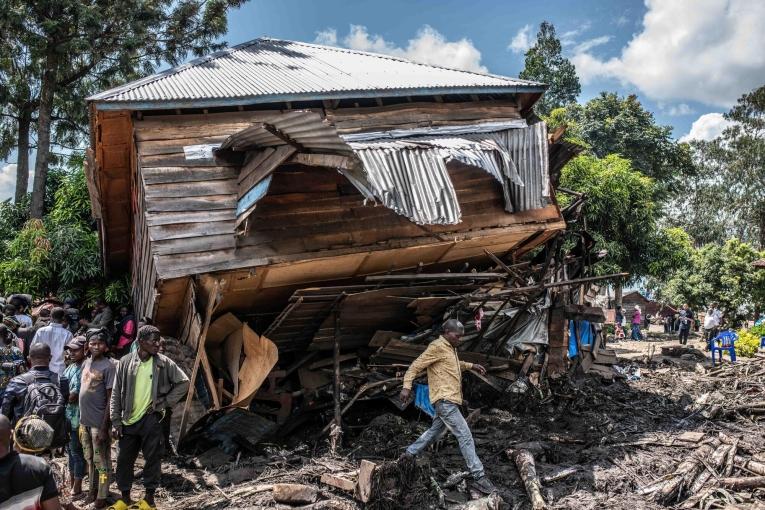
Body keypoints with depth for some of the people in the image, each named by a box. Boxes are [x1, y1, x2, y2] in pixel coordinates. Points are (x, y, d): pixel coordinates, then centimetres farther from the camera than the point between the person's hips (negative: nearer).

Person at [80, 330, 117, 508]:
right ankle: (92, 490, 32)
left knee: (101, 461, 4)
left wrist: (104, 426, -18)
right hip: (84, 420, 7)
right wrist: (81, 420, 13)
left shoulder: (109, 366, -14)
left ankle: (102, 497, 14)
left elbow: (111, 398, -15)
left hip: (98, 422, -7)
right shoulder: (86, 363, 8)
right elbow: (83, 391, 15)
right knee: (90, 459, 18)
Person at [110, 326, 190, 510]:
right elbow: (116, 394, 2)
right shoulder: (125, 362, -2)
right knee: (124, 459, 10)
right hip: (129, 420, 2)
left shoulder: (163, 363, -5)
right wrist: (116, 421, -1)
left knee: (152, 458, 5)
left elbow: (183, 383, 1)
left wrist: (165, 402, -5)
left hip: (151, 419, -1)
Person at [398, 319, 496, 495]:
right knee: (465, 435, -12)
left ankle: (409, 453, 36)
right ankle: (479, 477, -10)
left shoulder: (451, 348, 16)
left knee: (435, 431, 22)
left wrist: (472, 366, 27)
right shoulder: (437, 347, -13)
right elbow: (415, 366, -15)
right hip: (444, 400, -10)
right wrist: (407, 386, -25)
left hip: (449, 400, 10)